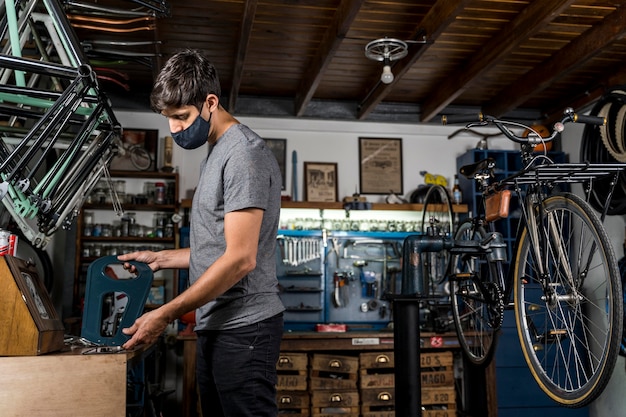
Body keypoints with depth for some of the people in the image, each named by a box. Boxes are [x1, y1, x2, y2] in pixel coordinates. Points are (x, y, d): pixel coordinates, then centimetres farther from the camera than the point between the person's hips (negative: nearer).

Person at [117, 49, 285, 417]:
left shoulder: (244, 152, -13)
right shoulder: (217, 153, 17)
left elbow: (241, 258, -19)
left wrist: (165, 315, -16)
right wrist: (160, 258, 16)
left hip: (243, 328, -9)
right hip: (215, 327, 9)